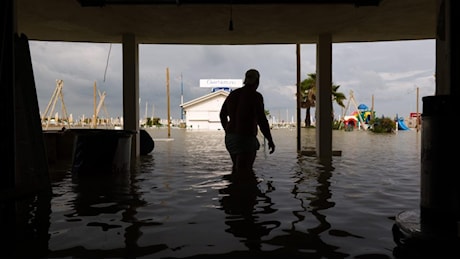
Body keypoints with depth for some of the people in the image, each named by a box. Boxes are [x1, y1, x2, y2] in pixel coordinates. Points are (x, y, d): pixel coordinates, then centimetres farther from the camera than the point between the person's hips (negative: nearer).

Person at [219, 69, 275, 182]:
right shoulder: (255, 96, -11)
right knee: (244, 174, -3)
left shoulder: (233, 94, 10)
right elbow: (261, 120, -15)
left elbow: (222, 115, 19)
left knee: (237, 169, 22)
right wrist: (270, 140, -5)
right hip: (246, 138, -7)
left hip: (231, 137, 7)